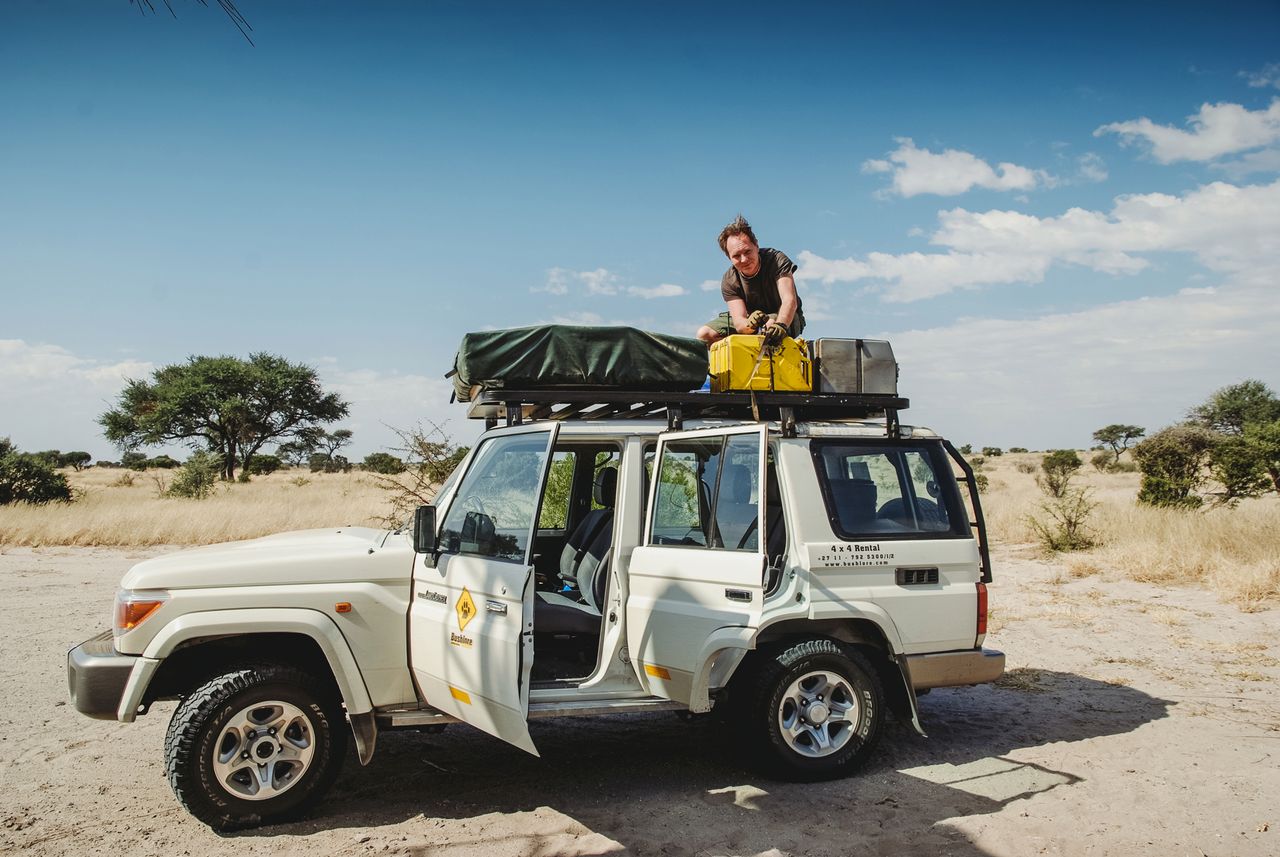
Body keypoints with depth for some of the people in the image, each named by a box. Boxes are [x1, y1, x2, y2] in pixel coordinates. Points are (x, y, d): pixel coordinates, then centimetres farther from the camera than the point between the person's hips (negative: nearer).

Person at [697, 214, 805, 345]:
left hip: (786, 319, -4)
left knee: (770, 324, -41)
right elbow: (739, 322, -25)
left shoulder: (777, 259, -23)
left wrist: (780, 325, -59)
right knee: (704, 334, -12)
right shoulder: (729, 281, -15)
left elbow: (790, 300, -37)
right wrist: (750, 324, -52)